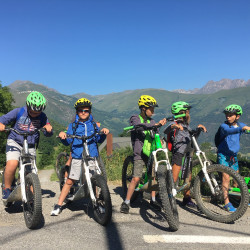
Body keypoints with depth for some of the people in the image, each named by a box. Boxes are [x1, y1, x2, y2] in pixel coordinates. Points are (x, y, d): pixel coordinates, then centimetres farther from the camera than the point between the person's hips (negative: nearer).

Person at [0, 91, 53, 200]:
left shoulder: (42, 117, -3)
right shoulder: (18, 112, -8)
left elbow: (48, 134, 1)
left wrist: (48, 128, -22)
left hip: (30, 146, 2)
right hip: (14, 142, -2)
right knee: (12, 164, -25)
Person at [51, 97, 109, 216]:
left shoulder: (94, 125, 15)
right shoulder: (73, 125, 12)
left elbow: (99, 139, 10)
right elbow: (67, 141, 5)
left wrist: (103, 133, -9)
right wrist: (63, 136, -15)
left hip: (92, 156, 1)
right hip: (77, 157, -1)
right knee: (70, 181, -2)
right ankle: (58, 205, 6)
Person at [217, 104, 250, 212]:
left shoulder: (240, 125, 0)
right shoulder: (224, 126, -17)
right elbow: (228, 131, -38)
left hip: (233, 155, 5)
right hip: (223, 154, -5)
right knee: (226, 177, -12)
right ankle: (227, 202, -7)